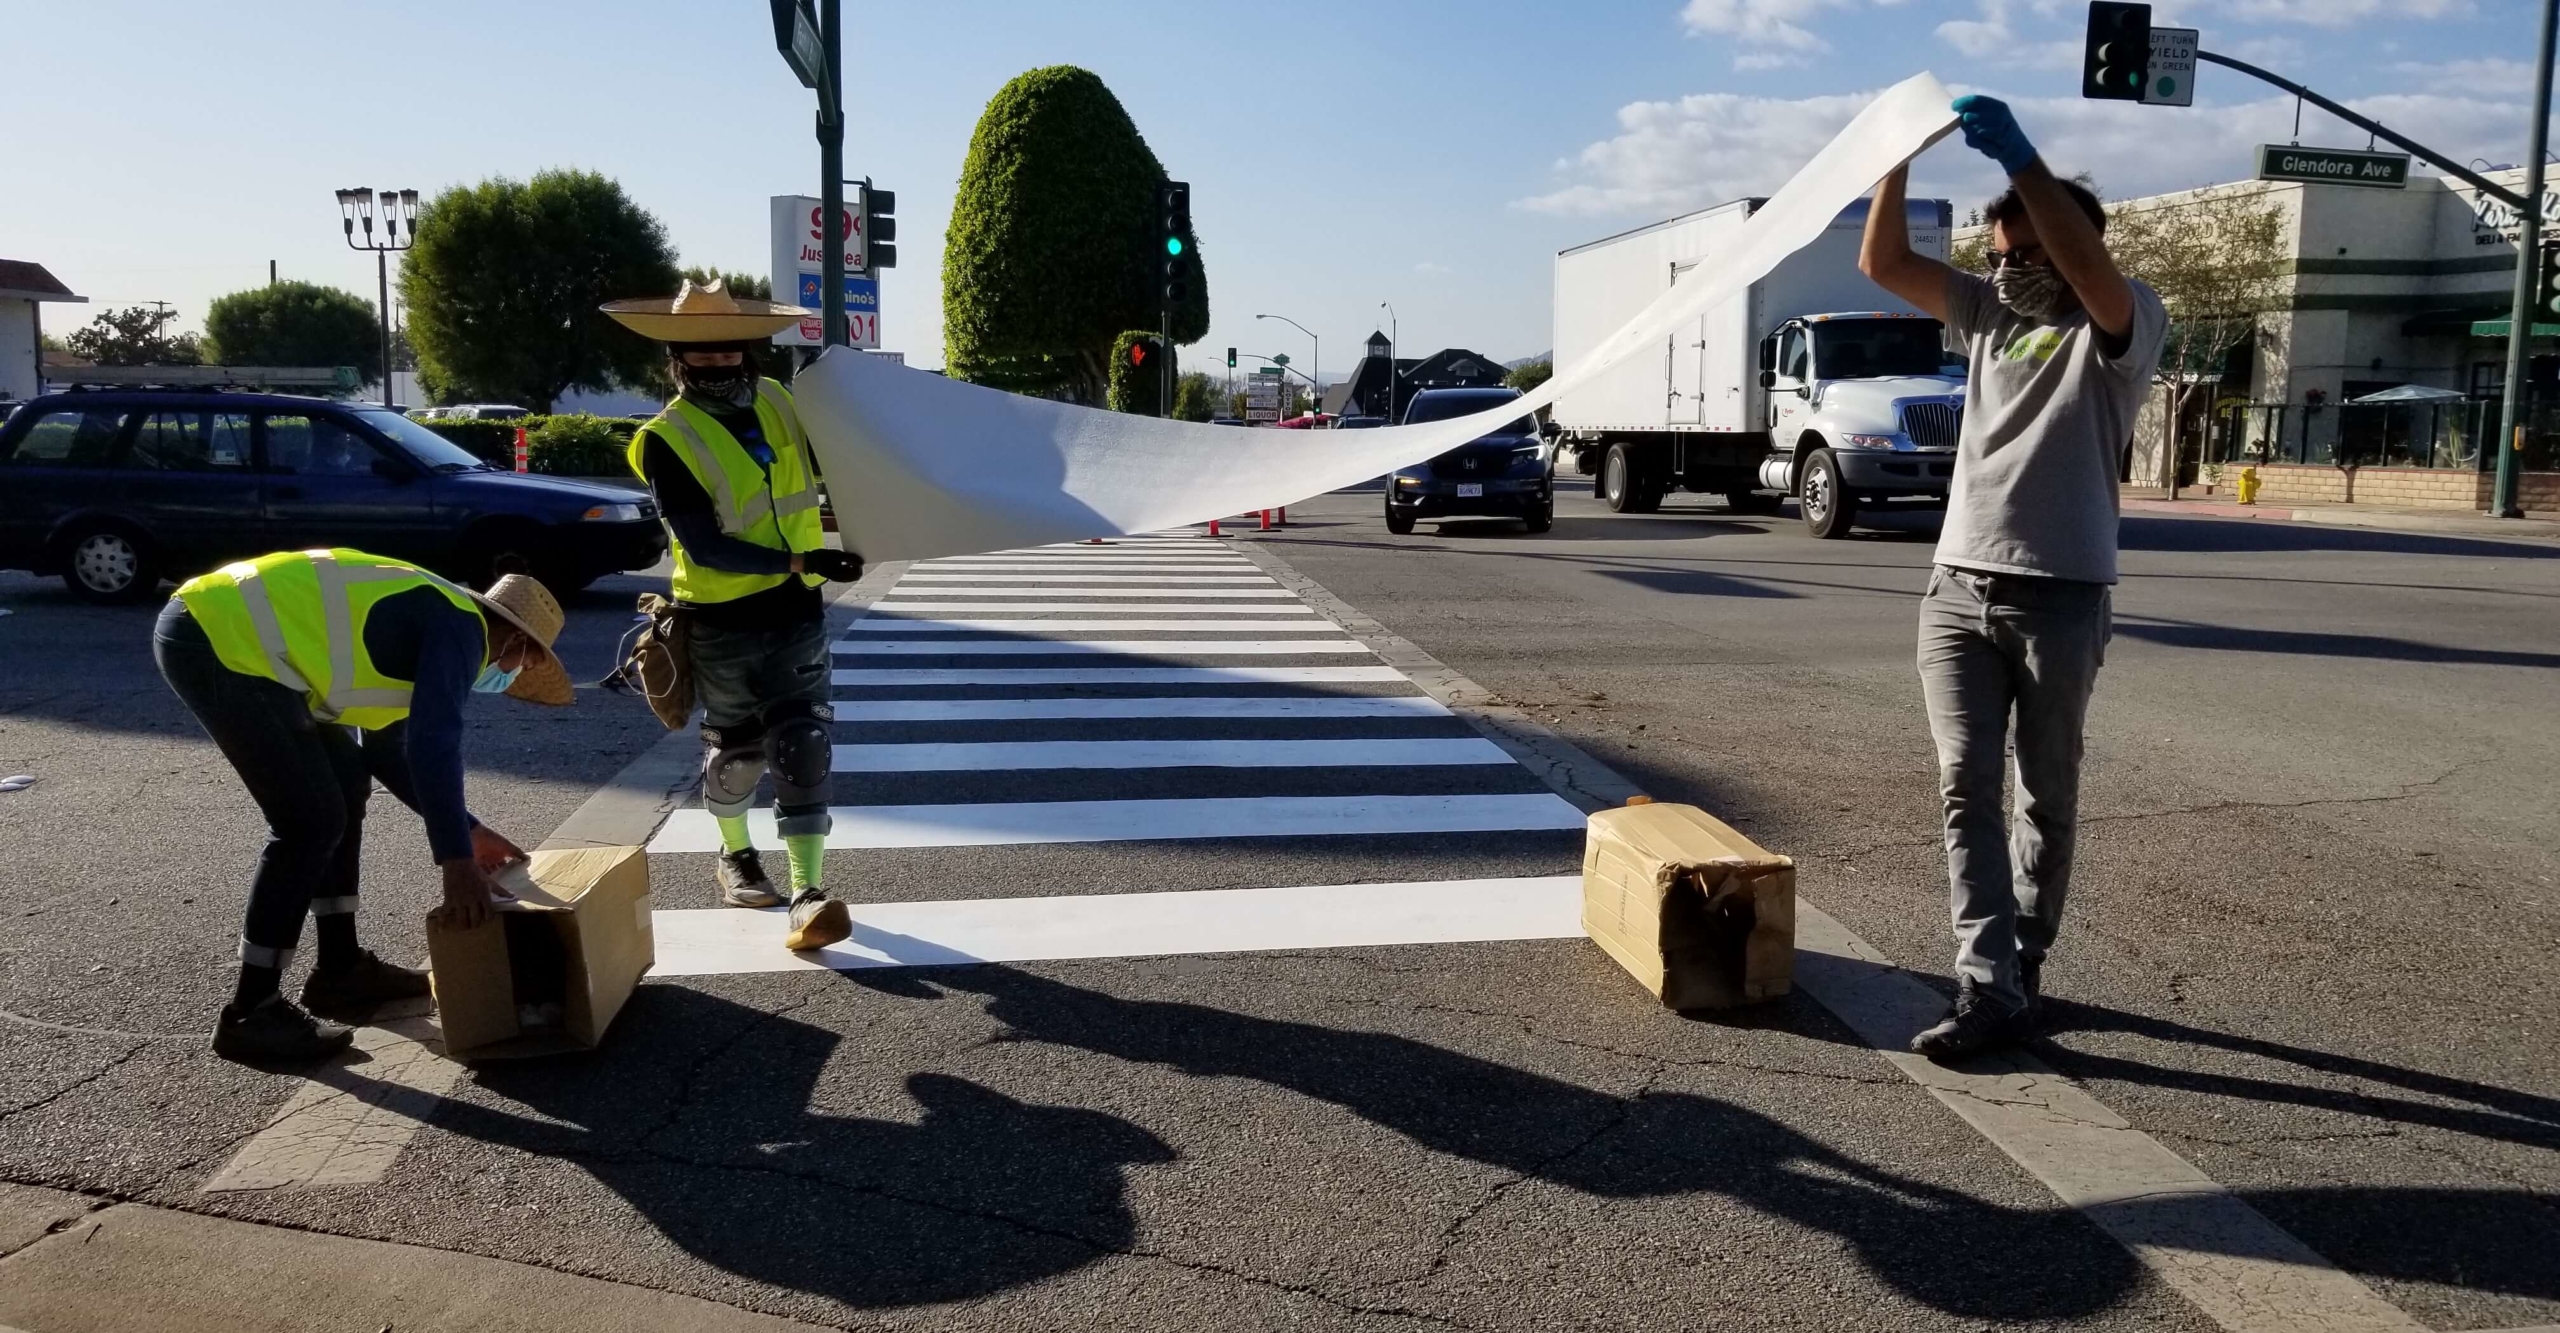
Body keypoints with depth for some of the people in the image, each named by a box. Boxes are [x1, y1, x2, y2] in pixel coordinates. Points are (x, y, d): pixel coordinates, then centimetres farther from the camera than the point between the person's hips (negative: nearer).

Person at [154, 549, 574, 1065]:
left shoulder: (430, 620, 21)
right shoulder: (460, 628, -7)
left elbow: (384, 744, 27)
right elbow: (433, 745, -20)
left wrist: (468, 830, 28)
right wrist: (457, 860, -18)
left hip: (220, 626, 11)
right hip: (220, 639, -11)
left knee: (345, 787, 16)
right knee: (311, 821, -8)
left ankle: (340, 968, 25)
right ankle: (250, 1013, 0)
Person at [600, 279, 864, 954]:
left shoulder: (779, 403, 2)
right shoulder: (667, 439, -14)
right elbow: (705, 547, -22)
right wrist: (800, 562, -29)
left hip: (797, 610, 3)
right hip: (723, 623, -3)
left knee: (802, 748, -4)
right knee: (735, 747, 13)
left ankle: (808, 893, -5)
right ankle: (735, 855, 39)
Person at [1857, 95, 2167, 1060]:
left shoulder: (2124, 328, -2)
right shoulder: (1988, 314, 13)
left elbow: (2090, 269, -26)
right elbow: (1883, 263, 5)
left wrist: (2021, 159, -31)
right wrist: (1900, 152, -7)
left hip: (2062, 599, -4)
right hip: (1957, 589, 4)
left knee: (2047, 796, 8)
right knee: (1966, 786, -5)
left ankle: (2022, 965, 23)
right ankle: (1990, 987, -5)